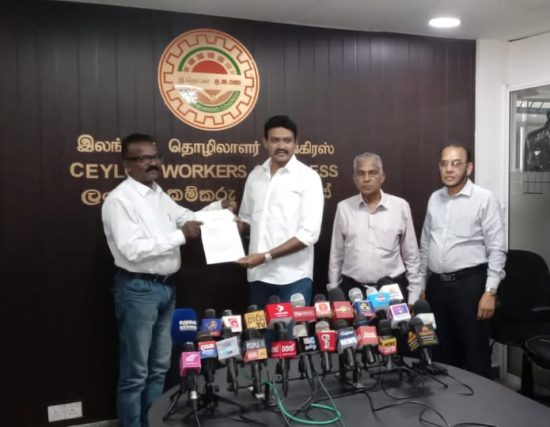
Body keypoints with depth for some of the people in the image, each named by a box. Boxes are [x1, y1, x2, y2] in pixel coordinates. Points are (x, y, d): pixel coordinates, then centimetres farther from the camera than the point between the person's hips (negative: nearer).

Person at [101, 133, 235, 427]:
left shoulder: (158, 193, 10)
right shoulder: (119, 199, -16)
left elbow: (185, 216, 21)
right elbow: (133, 250, -24)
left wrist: (219, 207, 5)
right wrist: (180, 236, -24)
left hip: (166, 286, 9)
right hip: (138, 290, -8)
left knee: (159, 366, 19)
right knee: (135, 372, 4)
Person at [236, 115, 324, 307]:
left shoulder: (308, 177, -7)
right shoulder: (255, 175, 9)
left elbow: (309, 233, -14)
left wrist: (266, 256, -18)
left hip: (293, 277, -5)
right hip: (258, 274, 5)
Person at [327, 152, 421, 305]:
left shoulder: (401, 206, -1)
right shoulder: (343, 208, 1)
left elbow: (411, 256, 4)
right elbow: (336, 255, 7)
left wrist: (413, 297, 3)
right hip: (352, 289, 1)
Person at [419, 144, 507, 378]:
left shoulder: (484, 199, -8)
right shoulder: (434, 199, 9)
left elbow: (496, 249, -10)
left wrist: (490, 291, -14)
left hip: (470, 283, -5)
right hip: (437, 284, 5)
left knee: (475, 352, 4)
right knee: (442, 350, 15)